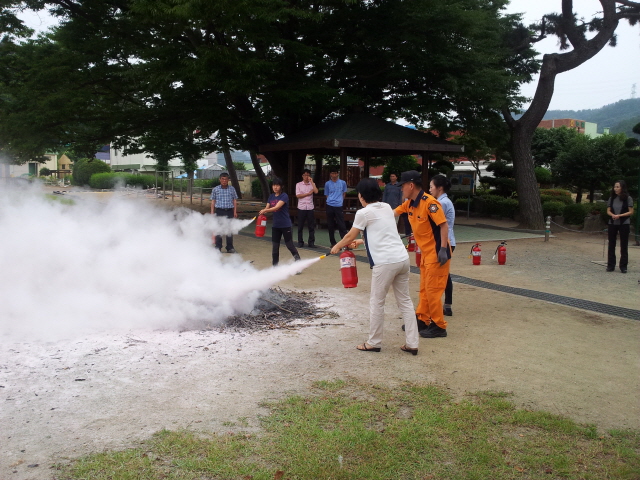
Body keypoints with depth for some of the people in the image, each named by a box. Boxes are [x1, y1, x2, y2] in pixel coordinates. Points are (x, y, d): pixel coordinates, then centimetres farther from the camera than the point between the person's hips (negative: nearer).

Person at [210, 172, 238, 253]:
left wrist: (235, 211, 3)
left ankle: (230, 247, 11)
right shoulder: (215, 190, 6)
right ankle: (218, 247, 9)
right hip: (219, 211, -1)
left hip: (229, 211, 1)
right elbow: (213, 201, 9)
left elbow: (235, 201, 10)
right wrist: (212, 212, 2)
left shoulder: (232, 189, 8)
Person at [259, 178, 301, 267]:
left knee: (289, 245, 0)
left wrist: (265, 210, -37)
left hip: (285, 225, -6)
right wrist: (262, 211, -17)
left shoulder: (284, 196, -12)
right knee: (274, 246, 9)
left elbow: (277, 207, -25)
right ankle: (275, 265, 17)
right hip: (275, 225, 6)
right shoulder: (271, 196, 8)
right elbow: (267, 208, 6)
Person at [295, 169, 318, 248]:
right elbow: (298, 195, -7)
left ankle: (311, 243, 5)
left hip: (310, 208, 1)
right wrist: (308, 193, -6)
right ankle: (300, 242, 14)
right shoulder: (298, 184, 4)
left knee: (311, 226, 0)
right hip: (301, 208, -1)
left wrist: (311, 182, -7)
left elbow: (316, 191, -10)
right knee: (300, 226, 4)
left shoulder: (312, 184, 9)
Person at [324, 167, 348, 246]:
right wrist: (331, 201, 2)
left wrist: (340, 201, 8)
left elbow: (344, 194, 13)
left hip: (339, 206, -2)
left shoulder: (343, 183, 3)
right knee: (330, 225, 6)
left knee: (341, 225, -7)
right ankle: (333, 242, 16)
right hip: (330, 206, 2)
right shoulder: (327, 184, 5)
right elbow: (327, 195, 12)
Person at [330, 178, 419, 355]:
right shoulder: (387, 207, 16)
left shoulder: (364, 213, -5)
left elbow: (349, 236, 7)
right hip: (402, 258, 7)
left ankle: (374, 343, 16)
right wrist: (361, 241, 38)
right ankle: (412, 343, 13)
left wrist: (337, 246, 26)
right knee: (405, 301, 12)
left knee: (377, 302, 6)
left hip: (385, 262, -7)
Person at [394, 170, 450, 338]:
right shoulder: (409, 204, 6)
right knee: (424, 289, 15)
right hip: (426, 253, 9)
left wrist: (443, 249, -25)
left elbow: (443, 225, -21)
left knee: (433, 290, -3)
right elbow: (393, 213, 19)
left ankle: (439, 326, 7)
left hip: (437, 253, -9)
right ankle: (422, 320, 26)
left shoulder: (429, 202, -20)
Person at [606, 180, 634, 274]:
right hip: (612, 223, 4)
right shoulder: (612, 198, 6)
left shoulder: (628, 198, -5)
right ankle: (611, 265, 14)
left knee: (624, 245, 3)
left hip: (624, 224, -4)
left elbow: (631, 212, -8)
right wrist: (613, 215, -17)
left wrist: (619, 215, -19)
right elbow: (608, 211, 5)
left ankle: (623, 266, 9)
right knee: (611, 244, 7)